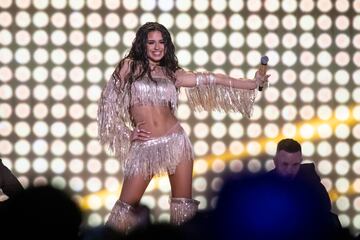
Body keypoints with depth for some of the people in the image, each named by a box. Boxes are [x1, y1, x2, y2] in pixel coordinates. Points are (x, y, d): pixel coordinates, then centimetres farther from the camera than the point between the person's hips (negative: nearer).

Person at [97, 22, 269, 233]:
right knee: (127, 206, -5)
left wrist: (253, 83, 11)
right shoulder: (129, 66, 3)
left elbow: (211, 80, 11)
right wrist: (126, 133, -1)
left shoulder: (171, 73, 10)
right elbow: (108, 101, 5)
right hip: (144, 147, -3)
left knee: (184, 205, 2)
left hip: (175, 141, 3)